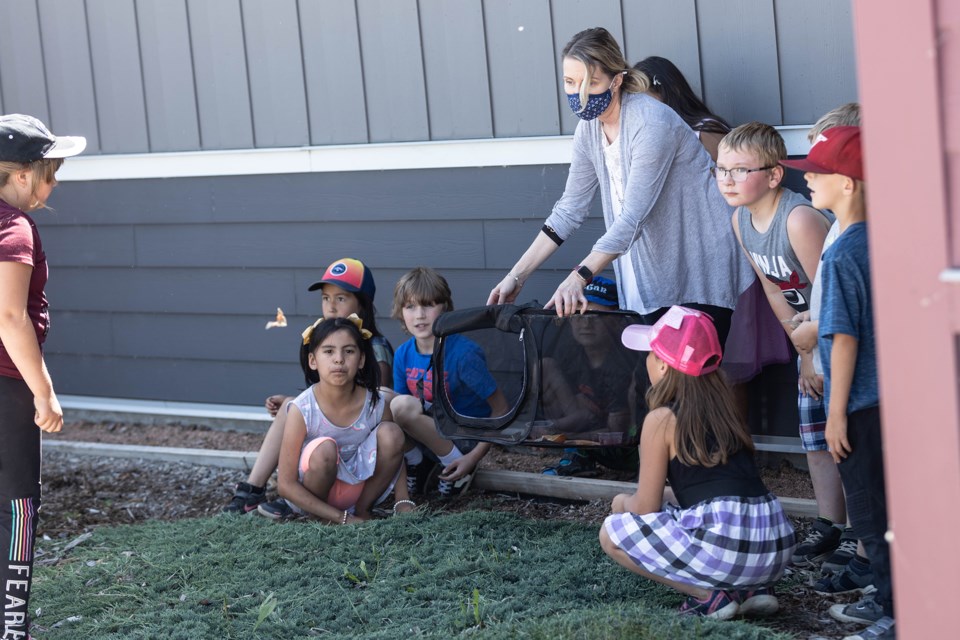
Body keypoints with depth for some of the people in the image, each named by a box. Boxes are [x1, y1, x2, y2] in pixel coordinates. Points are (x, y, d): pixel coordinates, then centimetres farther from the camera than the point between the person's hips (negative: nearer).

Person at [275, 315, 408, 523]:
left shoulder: (376, 405, -13)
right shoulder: (301, 410, -22)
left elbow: (395, 453, 4)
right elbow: (286, 484, -21)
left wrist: (403, 503, -13)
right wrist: (342, 518, -25)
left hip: (359, 487, 3)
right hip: (309, 498, -3)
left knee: (391, 433, -18)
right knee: (324, 449, -33)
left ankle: (362, 508, -1)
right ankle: (317, 518, -7)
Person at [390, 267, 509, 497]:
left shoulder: (463, 353, -19)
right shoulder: (403, 354, 0)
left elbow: (501, 410, -14)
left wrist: (474, 457, -20)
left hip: (466, 440, -6)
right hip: (428, 435, 6)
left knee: (402, 406, -29)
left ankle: (455, 463, -11)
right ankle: (416, 467, 3)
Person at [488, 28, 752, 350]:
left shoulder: (651, 123, -22)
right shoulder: (590, 127, 1)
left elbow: (633, 217, -28)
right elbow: (569, 210, 4)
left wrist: (579, 277, -37)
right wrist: (516, 276, -2)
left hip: (701, 265, -7)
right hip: (656, 270, 7)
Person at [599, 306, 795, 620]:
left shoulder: (662, 419, -3)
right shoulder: (723, 408, 17)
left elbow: (646, 508, 1)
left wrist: (624, 504, 25)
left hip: (724, 547, -7)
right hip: (776, 545, 7)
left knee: (611, 533, 9)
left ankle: (710, 596, -2)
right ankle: (753, 589, 12)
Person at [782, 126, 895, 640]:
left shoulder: (842, 255, -19)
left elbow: (845, 339, -19)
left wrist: (837, 412, -14)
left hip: (860, 406, -9)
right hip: (889, 396, 9)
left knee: (872, 513, 1)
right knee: (884, 506, 19)